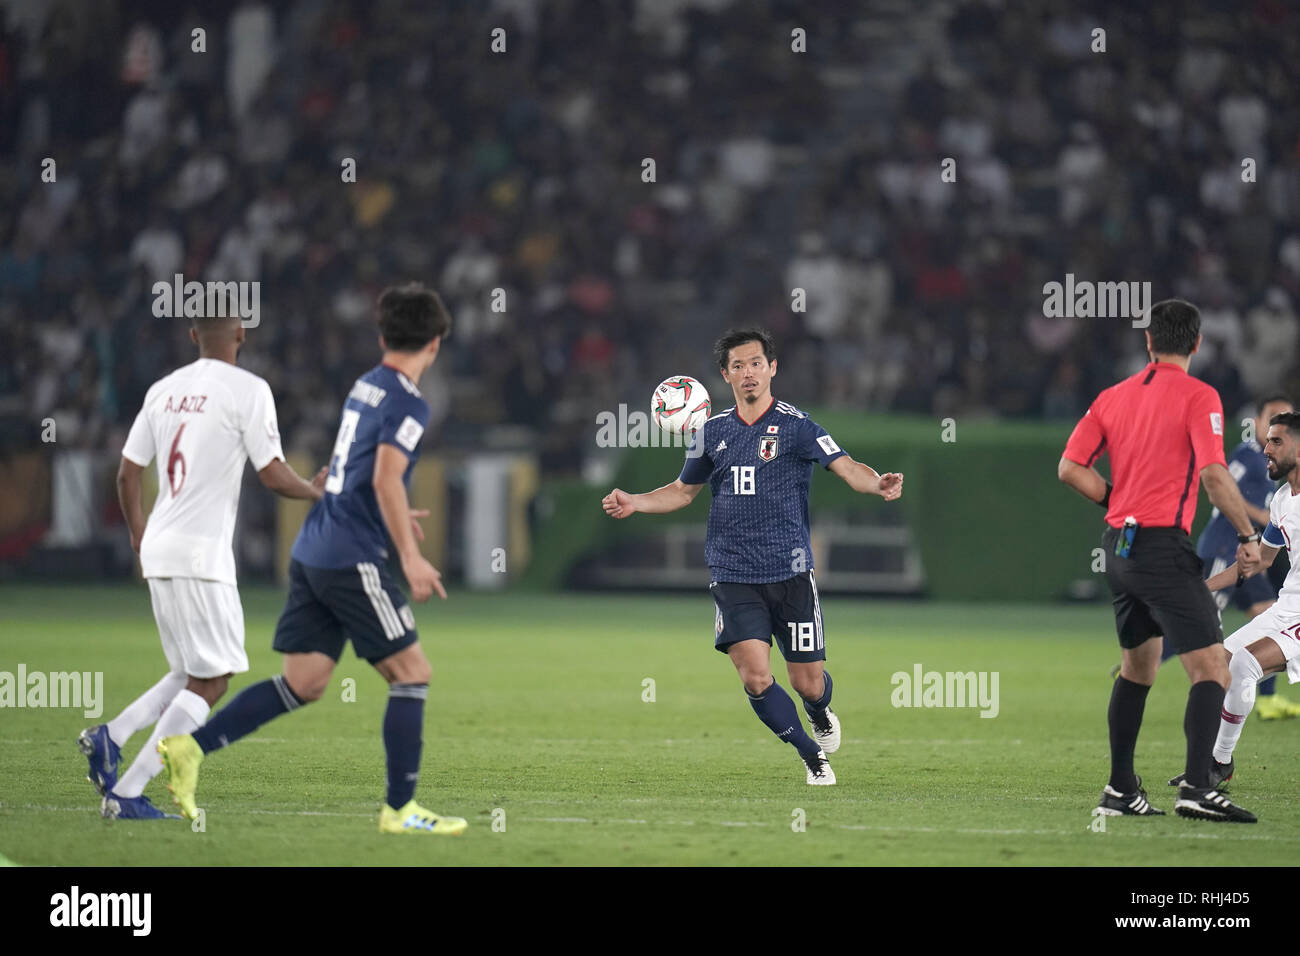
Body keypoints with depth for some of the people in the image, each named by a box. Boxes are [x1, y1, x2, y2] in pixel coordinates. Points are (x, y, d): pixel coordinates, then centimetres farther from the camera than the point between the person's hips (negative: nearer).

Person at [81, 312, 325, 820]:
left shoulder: (163, 390, 12)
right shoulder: (247, 389, -7)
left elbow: (127, 474, 14)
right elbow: (273, 476, -8)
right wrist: (316, 491, 13)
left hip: (158, 551, 8)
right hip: (201, 554, -8)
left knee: (192, 675, 19)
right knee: (210, 682, -2)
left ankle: (110, 737, 0)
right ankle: (127, 792, -10)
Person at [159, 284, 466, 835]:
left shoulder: (365, 387, 16)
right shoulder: (407, 404, -11)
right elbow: (386, 478, -23)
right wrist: (411, 557, -23)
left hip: (312, 551, 9)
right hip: (352, 558, -9)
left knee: (304, 683, 8)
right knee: (411, 672, -1)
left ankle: (191, 747, 0)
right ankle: (400, 809, 0)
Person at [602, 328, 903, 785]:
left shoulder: (794, 425, -3)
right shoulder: (713, 431, 9)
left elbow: (845, 466, -15)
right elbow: (683, 490, 23)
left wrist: (877, 483, -36)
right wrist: (632, 503, 8)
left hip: (790, 572, -2)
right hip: (733, 576, 2)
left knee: (808, 683, 2)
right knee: (755, 675, -14)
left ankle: (820, 713, 41)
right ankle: (812, 755, 9)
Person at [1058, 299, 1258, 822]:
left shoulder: (1113, 397, 11)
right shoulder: (1198, 397, -7)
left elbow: (1070, 468, 9)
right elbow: (1213, 474, -16)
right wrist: (1248, 534, -7)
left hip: (1120, 544, 7)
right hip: (1164, 545, -7)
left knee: (1137, 667, 20)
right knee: (1211, 669, -9)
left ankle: (1121, 789, 20)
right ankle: (1197, 785, -22)